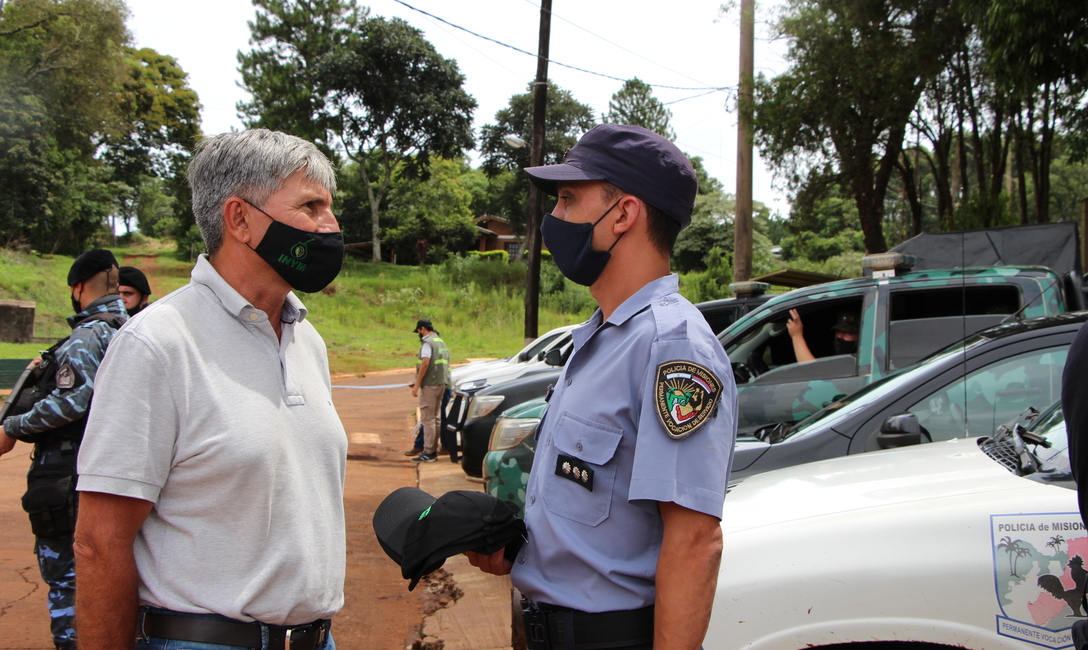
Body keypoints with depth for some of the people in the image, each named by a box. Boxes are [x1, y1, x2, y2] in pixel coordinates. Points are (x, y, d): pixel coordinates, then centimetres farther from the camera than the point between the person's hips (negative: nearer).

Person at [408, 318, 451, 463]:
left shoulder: (427, 342, -9)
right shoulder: (441, 342, 19)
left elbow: (425, 364, -20)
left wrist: (417, 385, -18)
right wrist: (418, 381, 24)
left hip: (430, 385, -9)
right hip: (441, 384, 9)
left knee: (427, 418, -6)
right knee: (436, 418, 12)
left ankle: (428, 452, -5)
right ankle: (434, 450, 16)